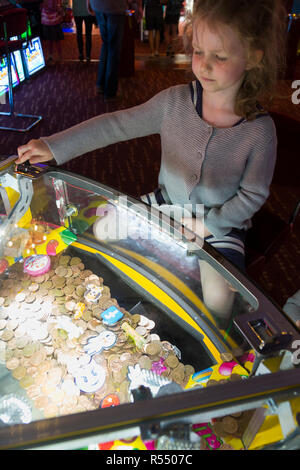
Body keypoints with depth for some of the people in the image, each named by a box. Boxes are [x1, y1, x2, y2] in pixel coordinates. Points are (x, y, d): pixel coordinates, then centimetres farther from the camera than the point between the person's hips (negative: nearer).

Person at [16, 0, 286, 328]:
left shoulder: (260, 129, -19)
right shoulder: (175, 101, -13)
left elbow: (253, 194, -9)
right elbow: (117, 125, -11)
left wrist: (208, 224, -16)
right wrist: (54, 145, -14)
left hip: (220, 222, -3)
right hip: (166, 203, 4)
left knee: (218, 295, -21)